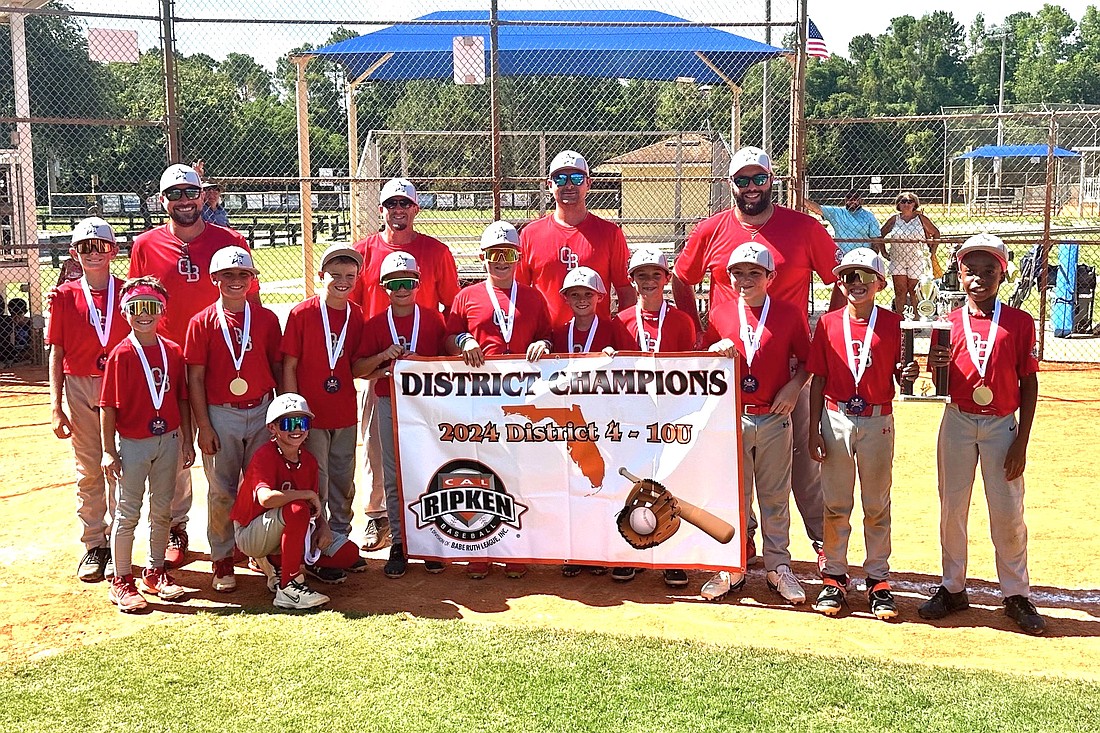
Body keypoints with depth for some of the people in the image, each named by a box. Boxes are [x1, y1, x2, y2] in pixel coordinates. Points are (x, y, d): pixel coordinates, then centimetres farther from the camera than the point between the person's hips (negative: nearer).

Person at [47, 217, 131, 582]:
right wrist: (56, 406, -4)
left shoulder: (128, 293, 1)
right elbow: (56, 353, 3)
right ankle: (94, 546, 16)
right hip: (79, 390, 1)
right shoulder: (64, 297, 2)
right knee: (88, 471, 7)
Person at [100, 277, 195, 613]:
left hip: (168, 439, 4)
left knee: (162, 509, 13)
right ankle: (122, 581, 13)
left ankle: (155, 572, 27)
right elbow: (109, 405, -9)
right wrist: (109, 450, -12)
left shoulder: (173, 351, 3)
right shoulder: (121, 354, -9)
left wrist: (187, 441, 7)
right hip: (132, 442, -4)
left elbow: (182, 399, 8)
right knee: (128, 512, 3)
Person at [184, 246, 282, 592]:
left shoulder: (267, 318, 4)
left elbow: (278, 367, 8)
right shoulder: (202, 322, -2)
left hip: (262, 411, 2)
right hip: (221, 415, -2)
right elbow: (195, 378, -3)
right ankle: (222, 560, 18)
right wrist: (204, 426, -7)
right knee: (222, 490, 6)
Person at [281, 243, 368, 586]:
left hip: (345, 415, 5)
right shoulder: (302, 314, -10)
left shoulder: (357, 316, 4)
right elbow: (289, 367, -8)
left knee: (343, 483, 16)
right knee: (314, 486, 4)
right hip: (311, 413, -5)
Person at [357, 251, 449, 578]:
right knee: (394, 476, 3)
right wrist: (383, 357, -14)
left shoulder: (433, 318, 5)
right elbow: (357, 369, 3)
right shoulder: (375, 324, 6)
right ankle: (399, 543, 10)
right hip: (389, 405, 1)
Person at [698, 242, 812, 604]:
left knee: (776, 496, 7)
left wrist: (794, 386, -9)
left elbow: (807, 360, 7)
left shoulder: (789, 314, 0)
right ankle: (731, 568, 17)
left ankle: (779, 567, 19)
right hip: (731, 418, 1)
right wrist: (715, 350, -8)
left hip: (775, 418, -1)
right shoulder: (719, 315, 4)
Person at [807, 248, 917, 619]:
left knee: (877, 505, 8)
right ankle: (834, 577, 18)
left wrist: (908, 373, -20)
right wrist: (814, 430, -1)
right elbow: (818, 379, 2)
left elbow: (899, 374, 4)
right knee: (836, 503, 8)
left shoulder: (892, 323, -1)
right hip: (836, 419, 1)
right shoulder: (829, 323, 1)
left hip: (878, 421, -1)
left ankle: (878, 581, 17)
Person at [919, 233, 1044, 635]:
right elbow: (941, 387, 7)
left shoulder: (1019, 322, -2)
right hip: (957, 422, 2)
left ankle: (1016, 594, 14)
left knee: (1008, 512, 1)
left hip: (1002, 424, -2)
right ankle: (953, 588, 20)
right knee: (952, 507, 7)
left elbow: (1029, 383, -1)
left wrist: (1021, 442, -5)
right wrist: (935, 366, -17)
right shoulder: (948, 323, 3)